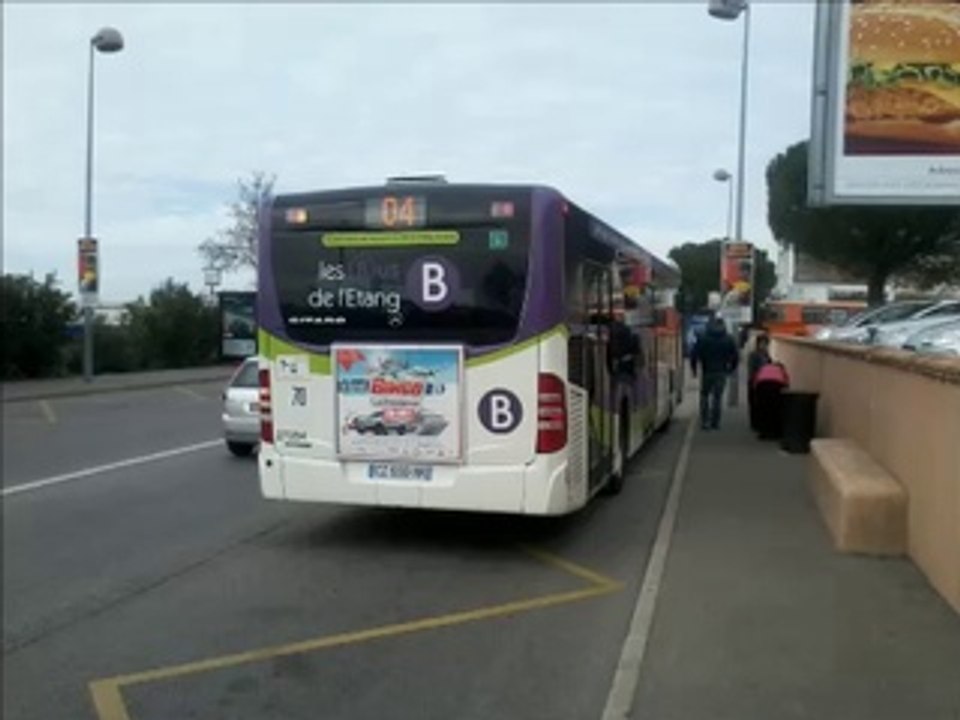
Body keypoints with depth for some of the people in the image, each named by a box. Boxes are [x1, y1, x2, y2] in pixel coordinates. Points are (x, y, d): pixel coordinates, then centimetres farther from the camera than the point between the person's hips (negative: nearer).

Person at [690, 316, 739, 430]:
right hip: (721, 373, 1)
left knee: (704, 395, 10)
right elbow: (735, 356, 7)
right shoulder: (728, 339, 5)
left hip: (707, 371, -1)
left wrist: (693, 368, 5)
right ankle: (715, 422, 5)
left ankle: (704, 421, 2)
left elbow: (694, 354, -6)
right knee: (717, 397, 6)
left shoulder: (703, 338, -3)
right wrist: (731, 368, 18)